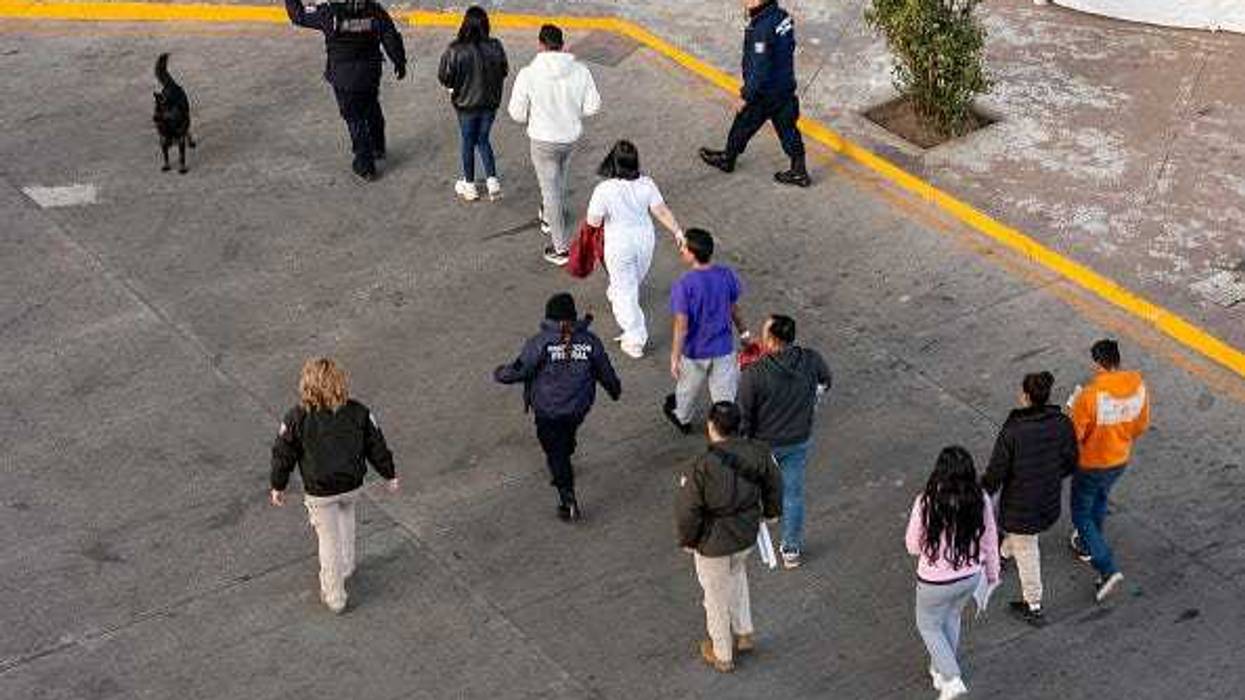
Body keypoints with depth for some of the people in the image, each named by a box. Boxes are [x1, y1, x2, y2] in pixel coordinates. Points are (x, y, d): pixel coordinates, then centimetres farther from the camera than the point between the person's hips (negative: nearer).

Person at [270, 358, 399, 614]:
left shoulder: (296, 418, -18)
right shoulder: (358, 413, -12)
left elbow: (283, 455, -8)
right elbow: (376, 446, -1)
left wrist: (278, 486, 8)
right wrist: (389, 475, 14)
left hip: (319, 492, -2)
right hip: (352, 485, 3)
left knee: (329, 541, 13)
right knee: (346, 515, 34)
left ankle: (334, 596, 26)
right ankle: (346, 566, 46)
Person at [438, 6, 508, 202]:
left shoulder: (456, 50, -23)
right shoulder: (495, 47, -15)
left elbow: (444, 76, -16)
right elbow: (504, 71, -3)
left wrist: (453, 86, 5)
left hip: (466, 104, -2)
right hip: (490, 103, 2)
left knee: (468, 143, 16)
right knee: (483, 140, 22)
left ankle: (469, 186, 28)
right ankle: (492, 180, 12)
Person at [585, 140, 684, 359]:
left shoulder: (604, 190, -27)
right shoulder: (646, 185, -17)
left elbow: (593, 222, -19)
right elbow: (662, 211, -10)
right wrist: (677, 231, 1)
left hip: (619, 245, -4)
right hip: (645, 239, 4)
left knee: (625, 291, 11)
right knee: (635, 278, 32)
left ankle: (635, 341, 15)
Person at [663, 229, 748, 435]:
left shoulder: (683, 285, -25)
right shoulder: (727, 275, -12)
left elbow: (682, 327, -23)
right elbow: (734, 309, 2)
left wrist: (675, 358, -15)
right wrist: (744, 332, 19)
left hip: (695, 351, -2)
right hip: (724, 348, 2)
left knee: (687, 388, 25)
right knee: (725, 394, 12)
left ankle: (682, 419, 50)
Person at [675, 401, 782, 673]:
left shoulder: (700, 467, -29)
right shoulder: (757, 454, -14)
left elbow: (687, 511, -20)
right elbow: (774, 484, 4)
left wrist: (687, 540, -1)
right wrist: (771, 511, 24)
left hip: (714, 544, -5)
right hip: (748, 537, 5)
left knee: (717, 598, 17)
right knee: (737, 575, 35)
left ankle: (722, 655, 36)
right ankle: (744, 633, 45)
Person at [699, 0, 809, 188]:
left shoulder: (762, 30, -30)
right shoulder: (782, 16, -4)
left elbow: (760, 71, -27)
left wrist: (747, 96, -15)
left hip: (764, 94, -7)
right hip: (786, 88, 7)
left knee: (743, 126, 15)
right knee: (787, 128, 16)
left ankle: (727, 159, 36)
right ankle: (799, 172, 23)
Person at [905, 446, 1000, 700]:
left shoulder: (926, 504, -27)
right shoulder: (980, 500, -17)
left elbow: (913, 546, -13)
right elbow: (989, 540, -3)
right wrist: (992, 572, 14)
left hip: (936, 582, -4)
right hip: (970, 577, 4)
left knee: (929, 626, 23)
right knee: (951, 618, 31)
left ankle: (951, 679, 14)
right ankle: (941, 670, 48)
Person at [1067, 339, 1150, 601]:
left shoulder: (1090, 395, -33)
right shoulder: (1138, 386, -15)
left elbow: (1075, 435, -23)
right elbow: (1141, 425, 0)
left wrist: (1073, 407, -5)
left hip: (1091, 464, -6)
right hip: (1120, 461, 6)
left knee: (1081, 513, 11)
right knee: (1099, 500, 32)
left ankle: (1108, 570, 2)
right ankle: (1087, 545, 53)